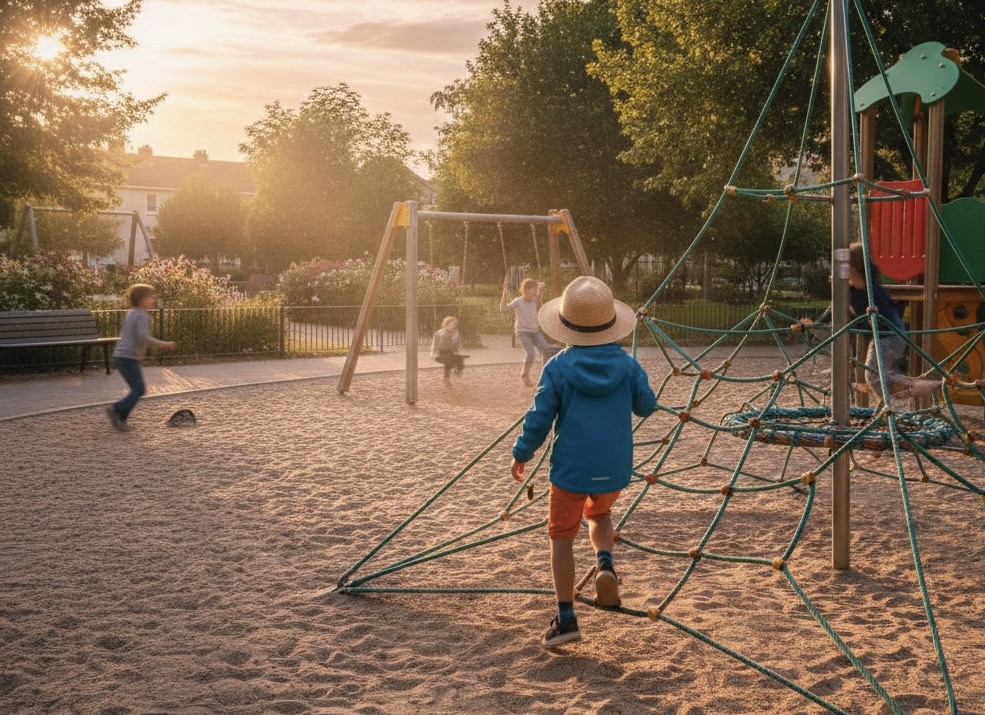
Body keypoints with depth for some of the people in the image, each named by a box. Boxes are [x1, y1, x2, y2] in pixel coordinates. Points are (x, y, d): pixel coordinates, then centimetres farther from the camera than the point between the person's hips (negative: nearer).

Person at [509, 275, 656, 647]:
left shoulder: (557, 368, -10)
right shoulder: (627, 365, -3)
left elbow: (539, 418, -6)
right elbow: (646, 406, 7)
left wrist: (521, 454, 8)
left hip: (570, 467, -3)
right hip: (614, 469, 3)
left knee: (562, 535, 11)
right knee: (599, 513, 31)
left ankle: (566, 617, 7)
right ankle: (605, 563, 2)